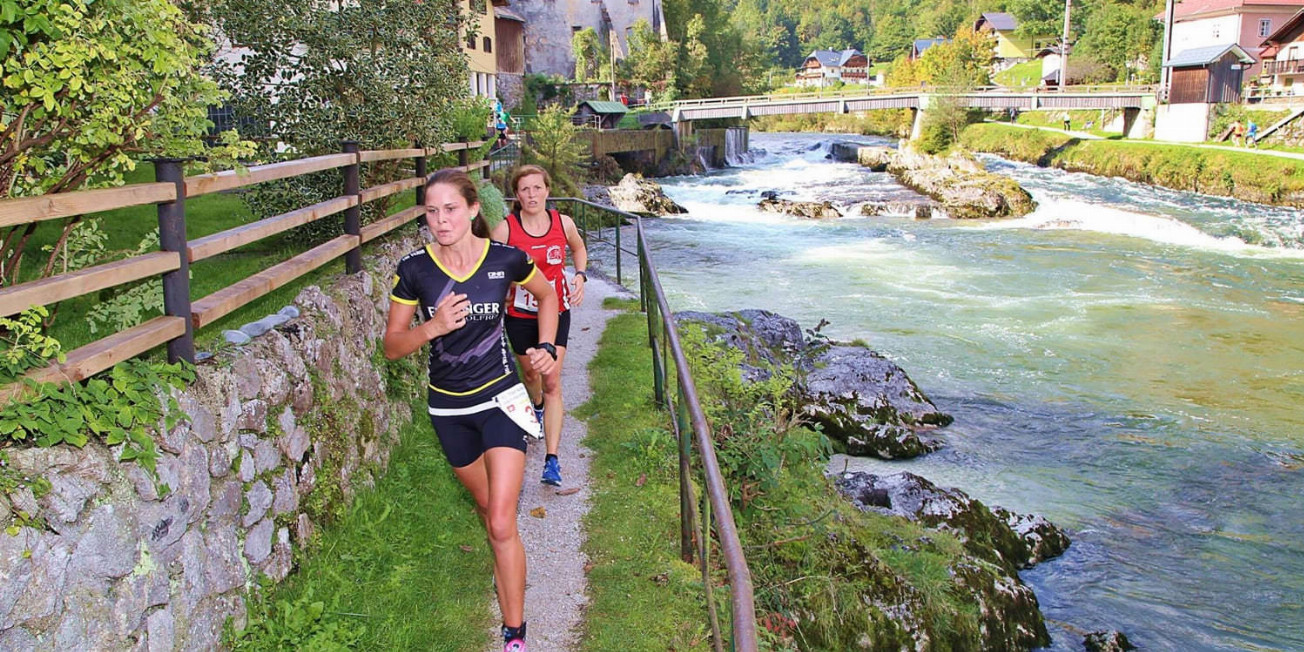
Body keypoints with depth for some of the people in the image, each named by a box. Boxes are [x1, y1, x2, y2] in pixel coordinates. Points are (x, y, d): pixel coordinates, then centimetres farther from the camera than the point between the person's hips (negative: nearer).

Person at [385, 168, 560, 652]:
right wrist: (432, 327, -24)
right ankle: (508, 571, 52)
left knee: (502, 525, -9)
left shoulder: (506, 260, -13)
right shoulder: (414, 270, -12)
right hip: (447, 406, 3)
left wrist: (546, 347, -3)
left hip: (499, 398, -2)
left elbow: (547, 294, 9)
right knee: (486, 504, 22)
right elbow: (393, 345, -5)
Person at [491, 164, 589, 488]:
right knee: (531, 374, 19)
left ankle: (552, 460, -9)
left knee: (552, 383, -8)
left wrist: (580, 276, -2)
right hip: (520, 315, 0)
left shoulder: (563, 224, -7)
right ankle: (538, 408, 57)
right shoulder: (505, 229, -14)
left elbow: (579, 248, 15)